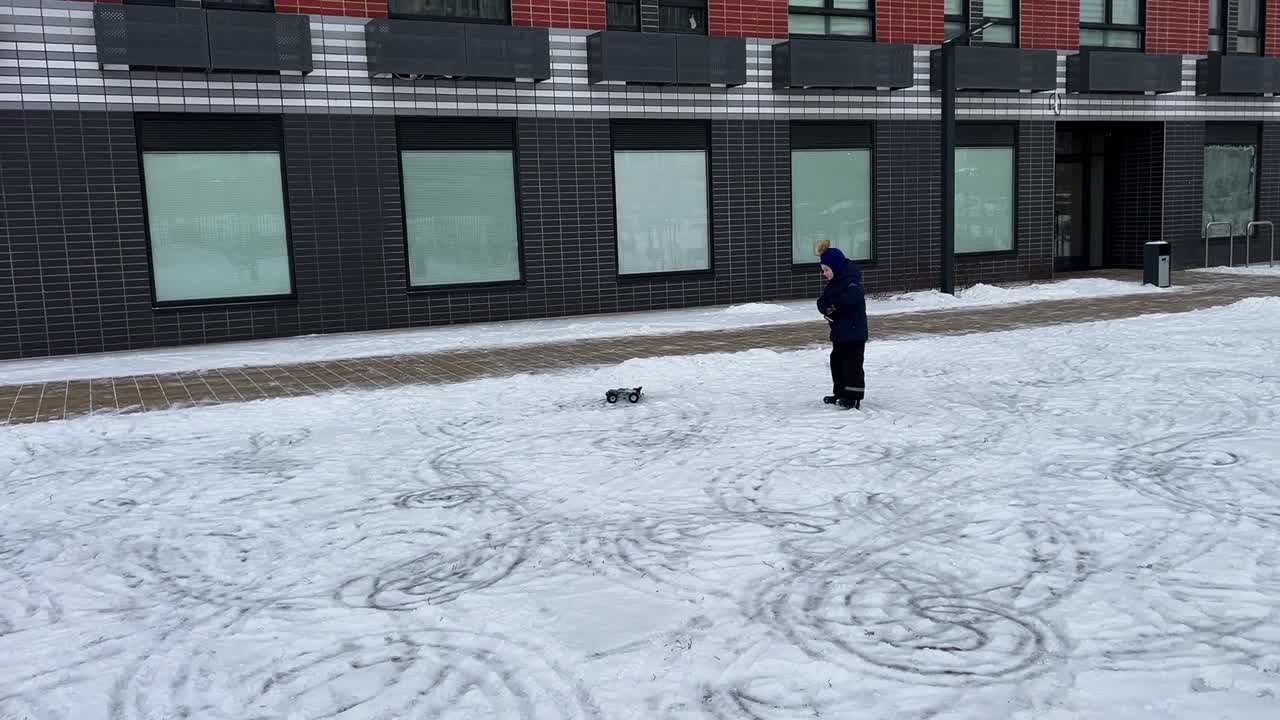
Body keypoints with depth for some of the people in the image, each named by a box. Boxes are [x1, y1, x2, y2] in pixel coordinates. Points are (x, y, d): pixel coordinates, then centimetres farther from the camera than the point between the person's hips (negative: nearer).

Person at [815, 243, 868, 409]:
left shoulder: (851, 281, -18)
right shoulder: (833, 283, 13)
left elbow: (851, 299, -37)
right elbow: (822, 302, 9)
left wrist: (834, 306, -20)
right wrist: (827, 308, -15)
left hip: (854, 332, -10)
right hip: (839, 331, 10)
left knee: (852, 363, -6)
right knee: (836, 361, 14)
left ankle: (853, 396, 0)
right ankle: (840, 393, 24)